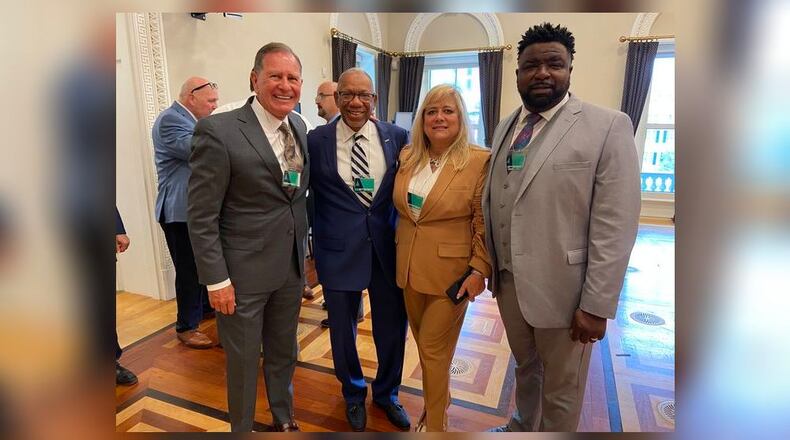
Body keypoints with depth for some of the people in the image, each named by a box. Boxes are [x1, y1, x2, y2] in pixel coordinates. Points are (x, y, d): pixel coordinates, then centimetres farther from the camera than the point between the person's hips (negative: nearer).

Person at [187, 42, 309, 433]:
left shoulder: (298, 125, 4)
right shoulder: (218, 131, -16)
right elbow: (201, 216, -14)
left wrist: (303, 250, 9)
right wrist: (217, 280, -14)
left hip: (291, 266, 6)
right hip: (244, 271, -6)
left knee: (284, 352, 23)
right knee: (243, 360, 14)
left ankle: (283, 419, 48)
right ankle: (242, 427, 42)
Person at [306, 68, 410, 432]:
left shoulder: (397, 137, 0)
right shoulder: (316, 140, -5)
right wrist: (310, 247, 0)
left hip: (387, 246, 2)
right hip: (339, 250, -1)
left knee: (393, 326, 14)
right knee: (342, 329, 15)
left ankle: (386, 391, 44)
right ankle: (353, 393, 46)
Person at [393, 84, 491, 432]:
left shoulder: (479, 161, -11)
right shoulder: (407, 156, 3)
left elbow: (485, 221, -10)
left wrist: (480, 269, -13)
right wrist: (402, 249, 12)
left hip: (450, 271, -5)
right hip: (410, 267, 5)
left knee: (433, 349, 5)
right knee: (425, 344, 18)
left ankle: (434, 422, 29)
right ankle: (438, 401, 43)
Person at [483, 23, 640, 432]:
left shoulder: (607, 126, -10)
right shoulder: (505, 128, 8)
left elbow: (615, 226, -14)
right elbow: (492, 203, 9)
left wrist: (597, 305, -15)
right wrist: (489, 268, 11)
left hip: (561, 287, -5)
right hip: (507, 281, 5)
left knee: (561, 391, 16)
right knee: (525, 367, 27)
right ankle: (523, 423, 52)